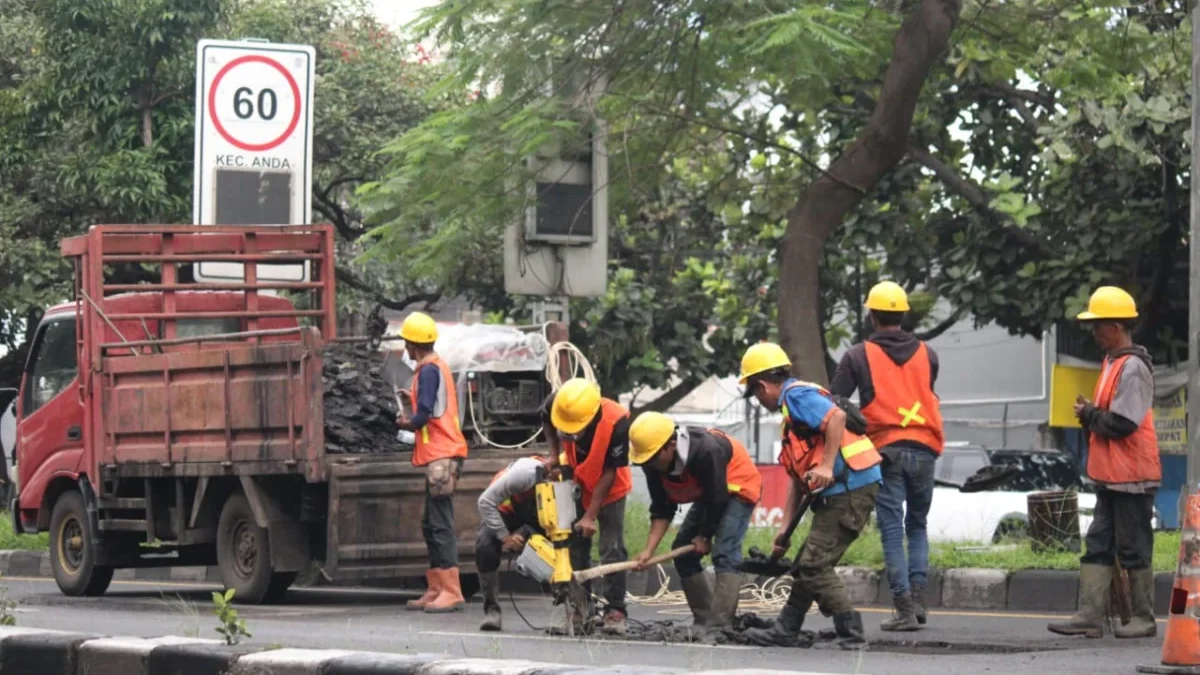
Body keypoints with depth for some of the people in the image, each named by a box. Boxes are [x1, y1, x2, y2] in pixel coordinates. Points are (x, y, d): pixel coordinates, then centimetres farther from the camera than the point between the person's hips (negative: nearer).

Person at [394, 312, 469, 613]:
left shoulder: (428, 370, -11)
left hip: (440, 455, -10)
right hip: (441, 454, 10)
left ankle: (451, 592, -16)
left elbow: (424, 413, -18)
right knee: (431, 525, 14)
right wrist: (413, 397, 21)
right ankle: (436, 589, 16)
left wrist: (407, 424, -1)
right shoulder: (438, 367, 18)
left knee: (441, 525, -12)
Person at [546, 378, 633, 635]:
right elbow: (549, 427, 5)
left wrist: (591, 515, -23)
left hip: (609, 489, -4)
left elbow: (609, 472, -26)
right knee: (575, 548, 5)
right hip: (576, 484, 4)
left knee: (612, 549, -9)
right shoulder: (557, 407, -24)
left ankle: (615, 610, -3)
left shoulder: (617, 421, -35)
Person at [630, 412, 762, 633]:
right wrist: (649, 550, -18)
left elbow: (716, 499, -28)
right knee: (682, 552, 4)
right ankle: (704, 619, 12)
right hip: (708, 495, 8)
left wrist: (705, 536, -14)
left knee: (724, 554, -23)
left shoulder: (706, 451, -38)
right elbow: (661, 509, -8)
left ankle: (720, 626, -29)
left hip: (738, 488, -8)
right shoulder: (653, 464, -16)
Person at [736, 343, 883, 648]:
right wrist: (785, 526, 23)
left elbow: (837, 416, -24)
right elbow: (798, 478, 26)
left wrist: (827, 466, -25)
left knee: (814, 565, -10)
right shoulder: (791, 410, 26)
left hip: (849, 486, -10)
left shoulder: (796, 395, -5)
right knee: (808, 563, 16)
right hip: (840, 493, 10)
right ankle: (785, 630, 24)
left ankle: (851, 632, -9)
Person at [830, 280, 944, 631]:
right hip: (924, 449, 3)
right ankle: (918, 598, 5)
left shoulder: (859, 356, 0)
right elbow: (927, 396, 15)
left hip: (886, 449, -3)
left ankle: (905, 608, -7)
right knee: (917, 526, 18)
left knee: (892, 530, 0)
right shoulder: (927, 355, 9)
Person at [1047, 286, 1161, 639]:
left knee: (1134, 549, -1)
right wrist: (1090, 415, 3)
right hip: (1110, 476, 10)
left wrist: (1088, 414, -9)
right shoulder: (1111, 363, 14)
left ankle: (1144, 619, 8)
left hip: (1131, 477, -10)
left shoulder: (1132, 368, -17)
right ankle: (1089, 616, 5)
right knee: (1098, 545, 6)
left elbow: (1122, 424, -23)